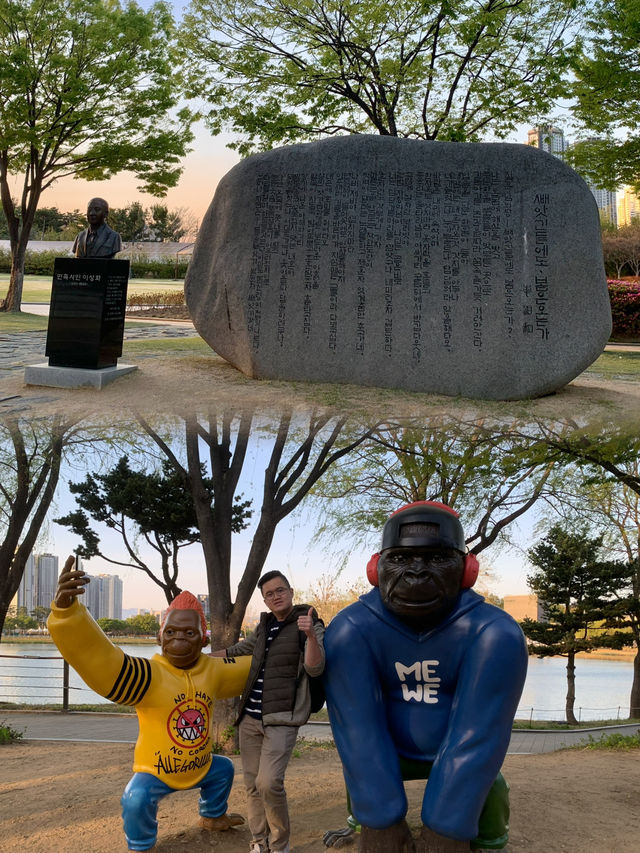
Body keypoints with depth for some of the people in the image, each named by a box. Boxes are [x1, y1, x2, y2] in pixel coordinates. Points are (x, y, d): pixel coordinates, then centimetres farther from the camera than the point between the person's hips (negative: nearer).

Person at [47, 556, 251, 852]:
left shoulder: (213, 670, -10)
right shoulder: (148, 675, -29)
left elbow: (244, 669, 13)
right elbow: (98, 658, -46)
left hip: (201, 767, 6)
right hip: (154, 771, -6)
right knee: (137, 799, -31)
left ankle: (212, 817, 55)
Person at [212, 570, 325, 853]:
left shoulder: (309, 625, -3)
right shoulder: (264, 628, 13)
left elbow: (314, 668, -18)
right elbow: (236, 651, 30)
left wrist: (310, 634, -34)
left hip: (281, 720, -6)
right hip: (250, 717, 6)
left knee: (269, 783, -17)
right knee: (253, 784, 6)